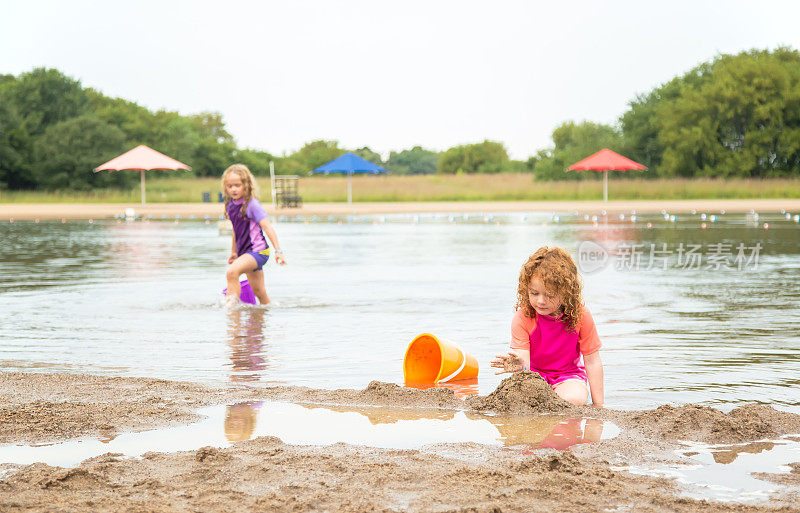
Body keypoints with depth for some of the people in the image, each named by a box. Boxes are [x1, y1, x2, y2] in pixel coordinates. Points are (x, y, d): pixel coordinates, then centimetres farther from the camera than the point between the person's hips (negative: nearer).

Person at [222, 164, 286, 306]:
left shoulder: (252, 204, -14)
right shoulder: (231, 205, 7)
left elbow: (267, 227, -20)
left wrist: (277, 250, -27)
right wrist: (233, 252, 31)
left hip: (257, 250, -8)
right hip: (245, 252, 8)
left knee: (232, 272, -28)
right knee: (259, 292, 13)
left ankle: (230, 304, -24)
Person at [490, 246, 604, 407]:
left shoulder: (580, 315, -14)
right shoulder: (522, 317, -16)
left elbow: (592, 361, -8)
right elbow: (523, 359, -23)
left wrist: (598, 405, -11)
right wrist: (520, 366, -50)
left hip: (569, 375, 0)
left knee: (574, 399, -33)